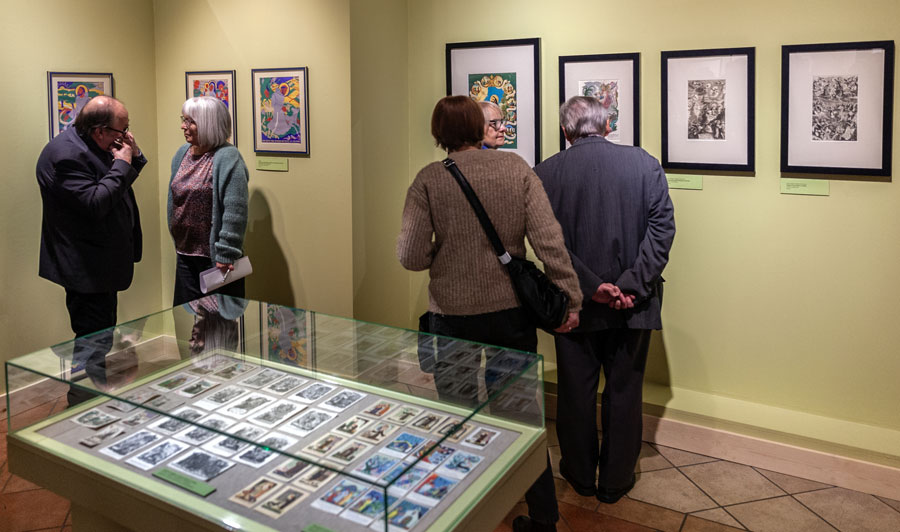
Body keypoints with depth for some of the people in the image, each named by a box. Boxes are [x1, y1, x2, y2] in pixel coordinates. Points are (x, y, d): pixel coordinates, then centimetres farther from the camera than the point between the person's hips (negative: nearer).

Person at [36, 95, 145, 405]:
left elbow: (123, 182, 18)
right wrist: (121, 164, -21)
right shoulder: (66, 154, -21)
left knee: (99, 339, 20)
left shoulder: (91, 147, 11)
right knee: (93, 342, -7)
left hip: (100, 266, 11)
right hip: (85, 270, -11)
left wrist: (134, 156, 0)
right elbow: (94, 203, -29)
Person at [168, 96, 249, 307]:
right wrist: (177, 242, 18)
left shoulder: (227, 158, -16)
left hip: (215, 258, -7)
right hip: (185, 253, 8)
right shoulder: (182, 153, 9)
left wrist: (226, 254, -20)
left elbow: (235, 212, -20)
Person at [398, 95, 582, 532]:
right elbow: (549, 241, -10)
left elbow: (411, 257, -12)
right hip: (511, 310, 1)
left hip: (451, 313, -1)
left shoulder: (429, 180, -8)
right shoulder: (517, 169, -4)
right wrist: (570, 299, -3)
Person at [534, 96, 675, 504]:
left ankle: (580, 474, 33)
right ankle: (615, 481, 28)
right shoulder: (644, 163, -3)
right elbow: (662, 226, -10)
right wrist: (631, 285, -14)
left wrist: (592, 285, -13)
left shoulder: (546, 172, -5)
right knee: (624, 392, 14)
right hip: (633, 303, 1)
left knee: (576, 391, 16)